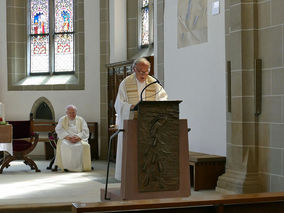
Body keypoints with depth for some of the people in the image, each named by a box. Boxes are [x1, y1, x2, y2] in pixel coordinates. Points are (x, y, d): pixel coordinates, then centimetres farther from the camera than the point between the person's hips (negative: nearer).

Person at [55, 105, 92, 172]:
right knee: (63, 145, -35)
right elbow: (58, 130, 0)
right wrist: (67, 137, -17)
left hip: (79, 139, 0)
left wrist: (78, 137, -17)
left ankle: (82, 166, -21)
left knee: (85, 145, -32)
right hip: (66, 139, 0)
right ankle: (66, 166, -29)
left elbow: (85, 131, 3)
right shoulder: (62, 120, 15)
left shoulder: (81, 120, 16)